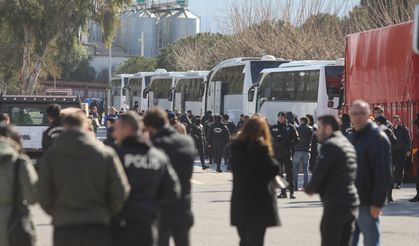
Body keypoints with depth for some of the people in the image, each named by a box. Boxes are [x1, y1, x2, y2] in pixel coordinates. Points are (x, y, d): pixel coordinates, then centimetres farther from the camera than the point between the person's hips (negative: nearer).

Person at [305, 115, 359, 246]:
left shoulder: (330, 145, -11)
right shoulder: (348, 144, 17)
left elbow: (319, 173, -16)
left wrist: (309, 189, 5)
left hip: (335, 205, -9)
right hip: (352, 203, 9)